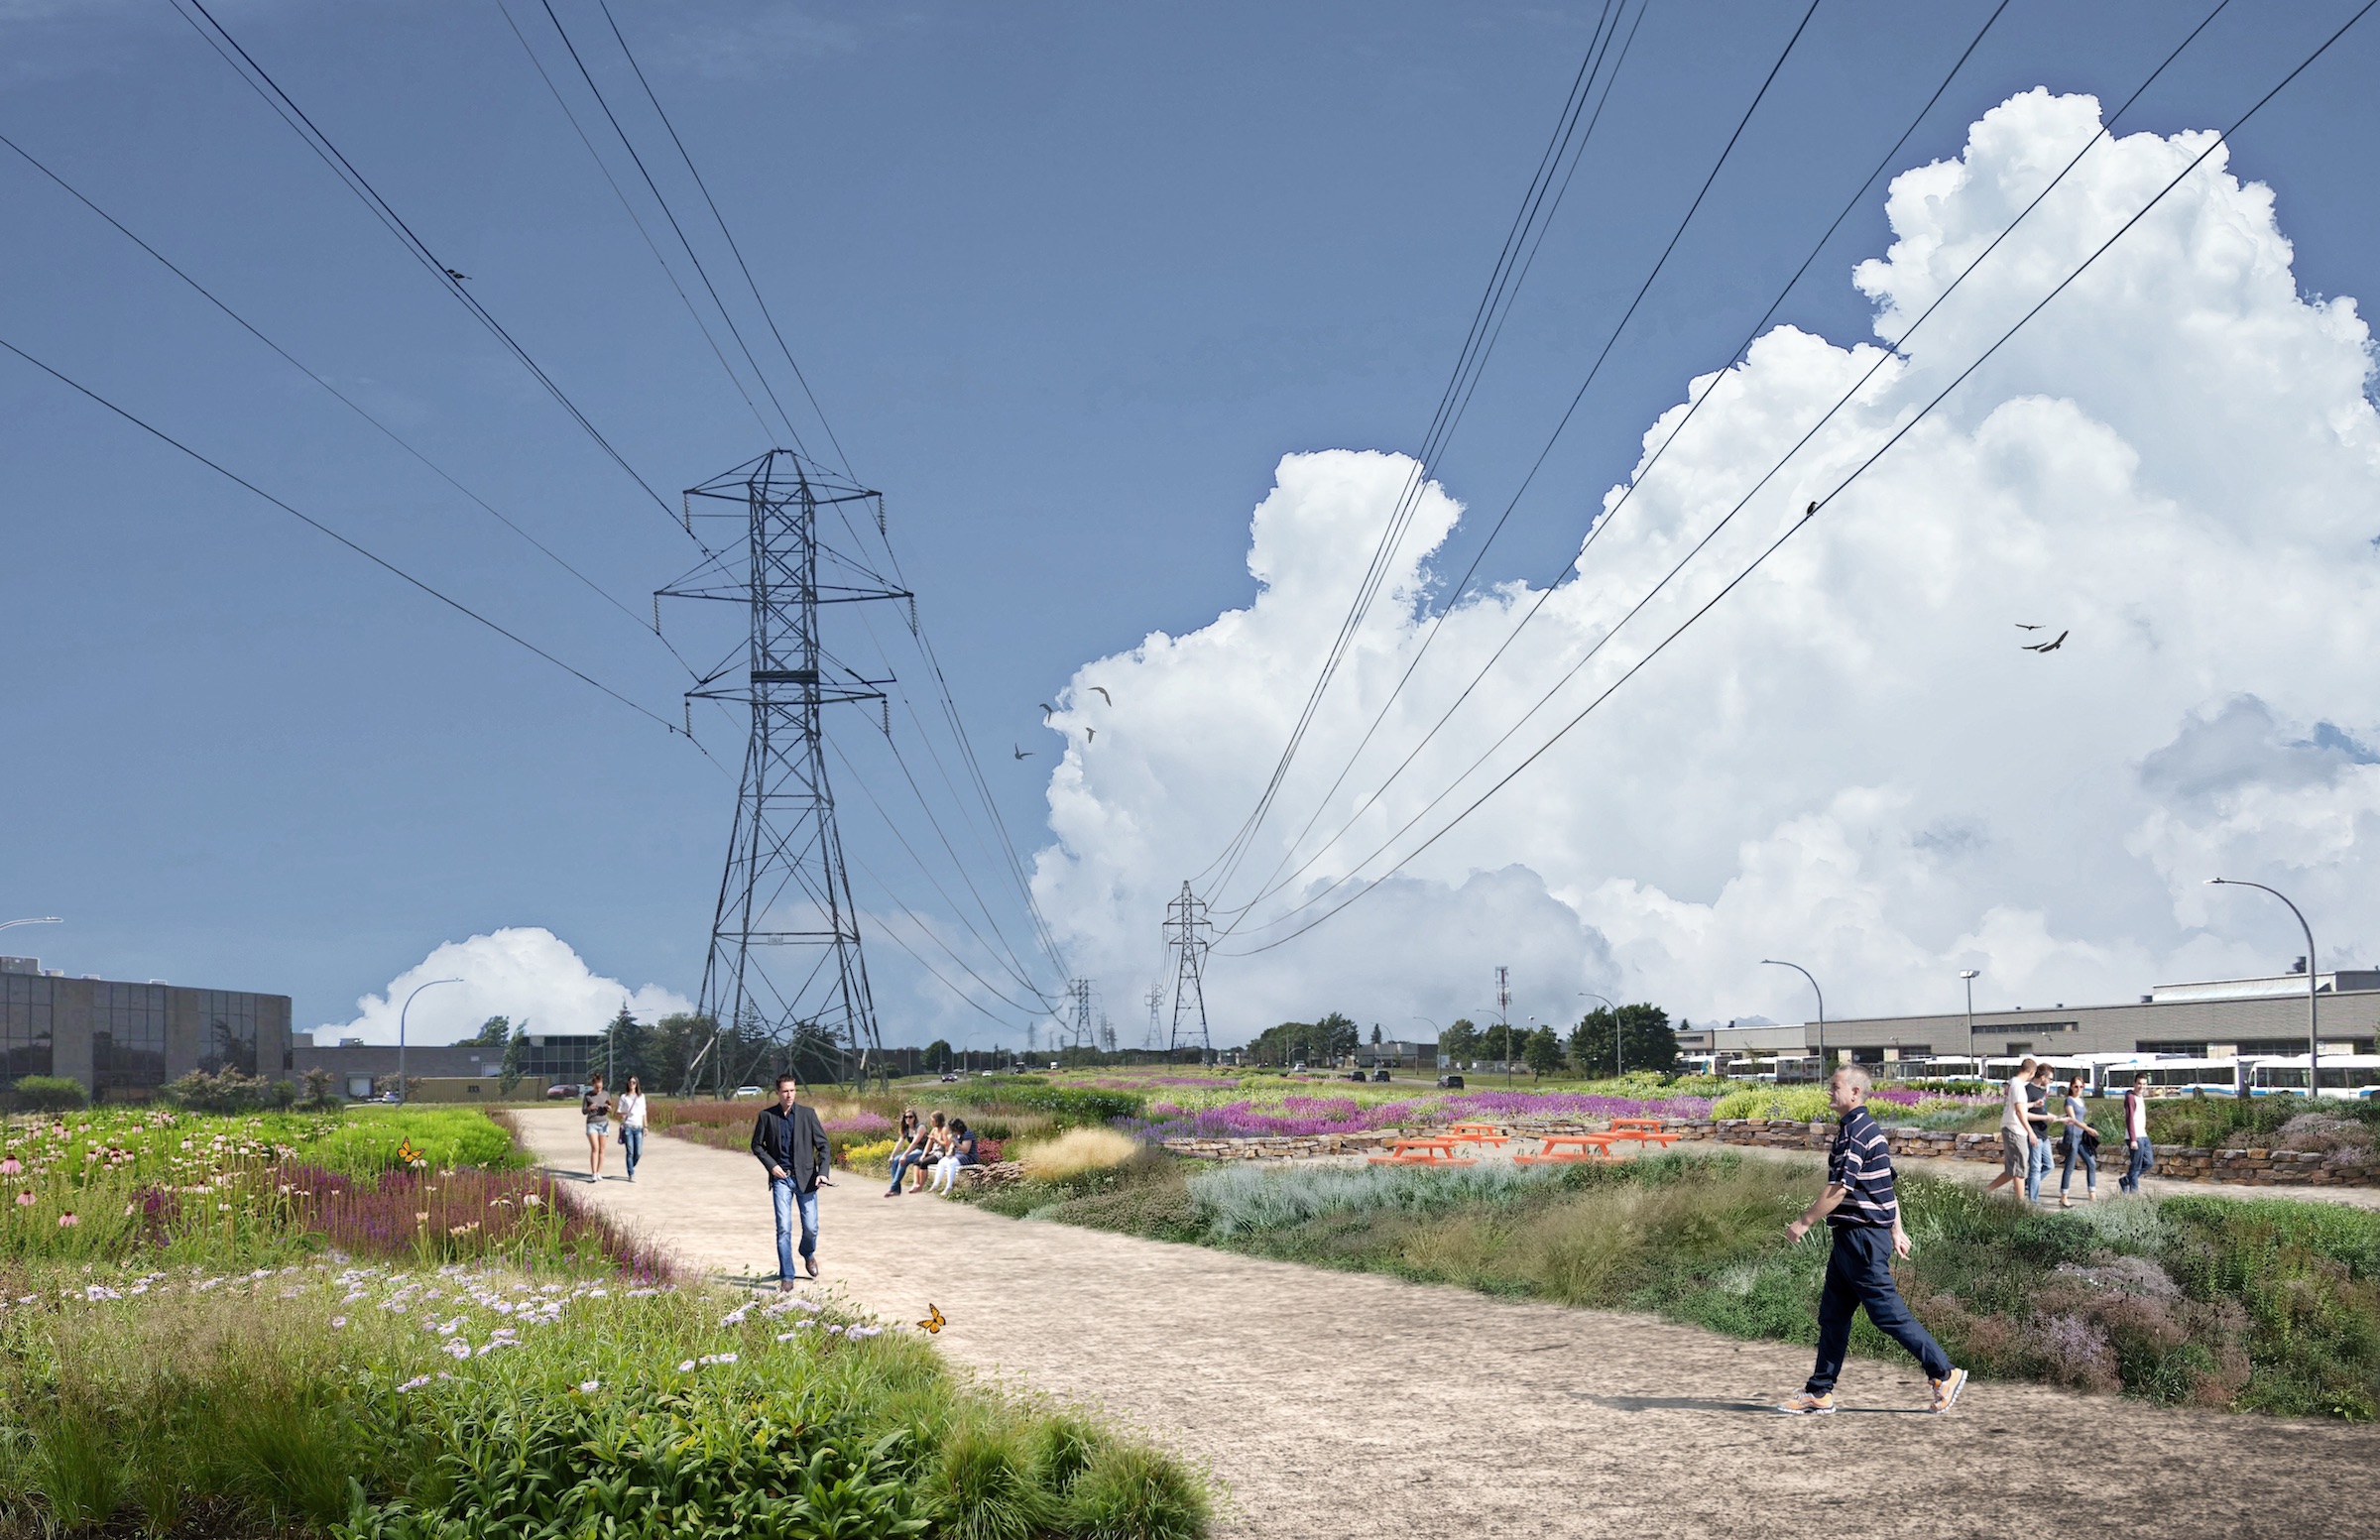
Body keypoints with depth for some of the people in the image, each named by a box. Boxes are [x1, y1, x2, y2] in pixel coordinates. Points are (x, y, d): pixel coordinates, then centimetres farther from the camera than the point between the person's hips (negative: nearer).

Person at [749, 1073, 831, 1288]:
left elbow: (822, 1144, 1)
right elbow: (757, 1145, 9)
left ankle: (808, 1255, 37)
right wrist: (771, 1165, -6)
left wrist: (822, 1172, -12)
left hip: (805, 1178, 1)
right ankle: (786, 1278, -2)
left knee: (811, 1227, 3)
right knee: (784, 1228, -8)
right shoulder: (766, 1116, 1)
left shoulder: (808, 1114, 1)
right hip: (781, 1178, -1)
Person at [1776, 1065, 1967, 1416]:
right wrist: (1896, 1231, 23)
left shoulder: (1854, 1132, -17)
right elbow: (1888, 1186, 20)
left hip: (1861, 1238, -11)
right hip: (1852, 1238, 11)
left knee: (1889, 1314, -4)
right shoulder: (1869, 1129, 15)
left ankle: (1945, 1373, 4)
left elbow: (1838, 1189, -21)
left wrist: (1804, 1223, -15)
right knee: (1832, 1314, 10)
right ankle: (1819, 1394, 13)